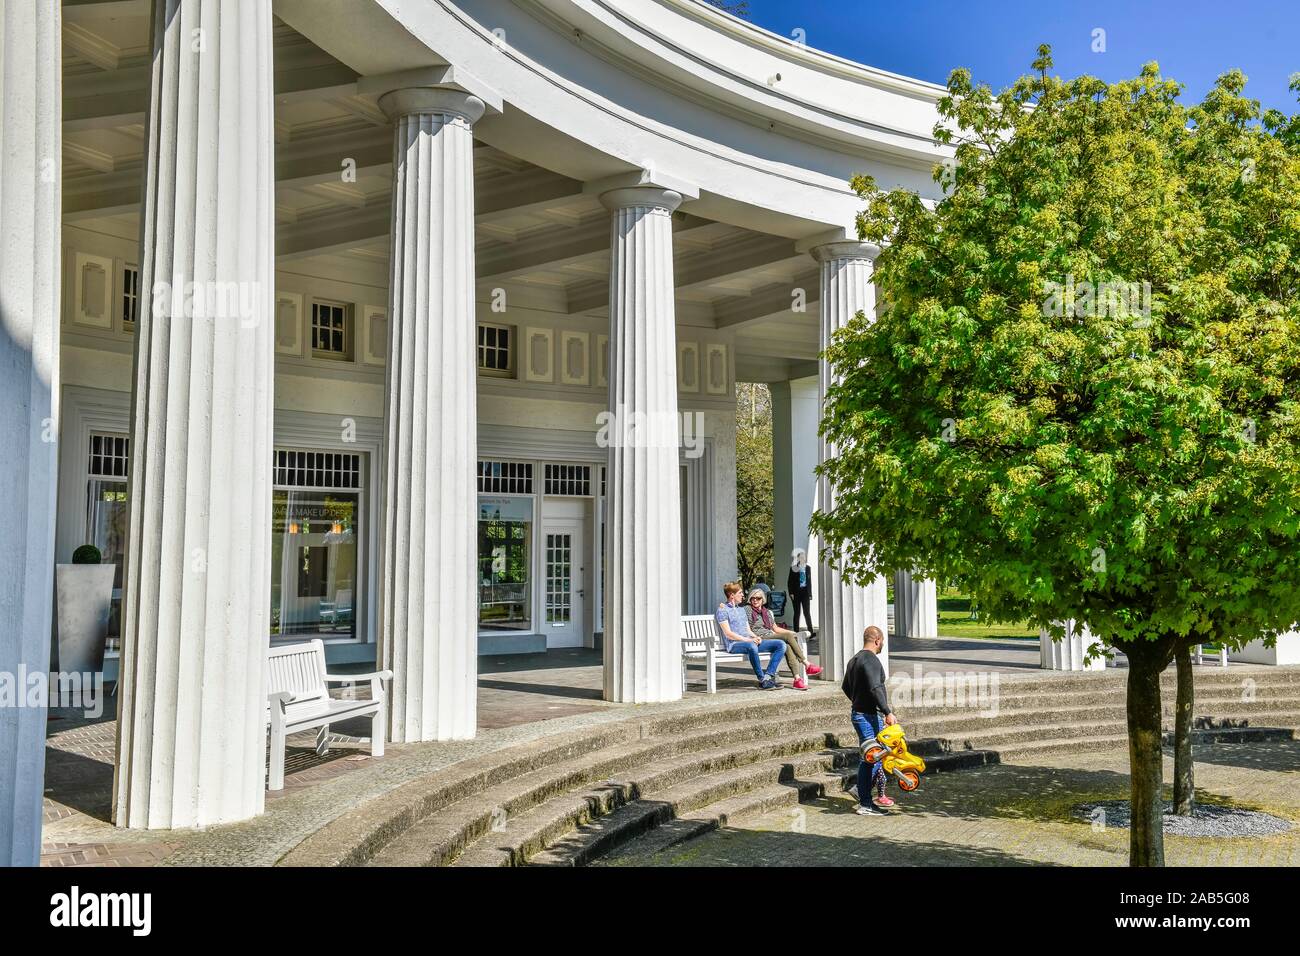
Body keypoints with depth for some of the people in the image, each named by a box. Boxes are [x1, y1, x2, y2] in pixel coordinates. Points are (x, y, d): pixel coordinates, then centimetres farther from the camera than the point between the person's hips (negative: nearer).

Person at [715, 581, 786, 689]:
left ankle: (768, 676, -22)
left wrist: (756, 637, 0)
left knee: (781, 644, -9)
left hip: (750, 642, 8)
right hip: (734, 644, -8)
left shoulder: (741, 609, 26)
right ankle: (762, 679, -30)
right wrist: (747, 639, -17)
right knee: (751, 646, -42)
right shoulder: (722, 610, 0)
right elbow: (728, 634, -10)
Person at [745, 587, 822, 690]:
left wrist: (792, 633, 14)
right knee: (788, 636, -25)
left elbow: (776, 628, 25)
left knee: (788, 647, -28)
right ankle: (807, 666, -21)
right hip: (761, 639, -6)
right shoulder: (747, 609, 7)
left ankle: (797, 678, -36)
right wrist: (756, 637, -17)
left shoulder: (766, 612, 25)